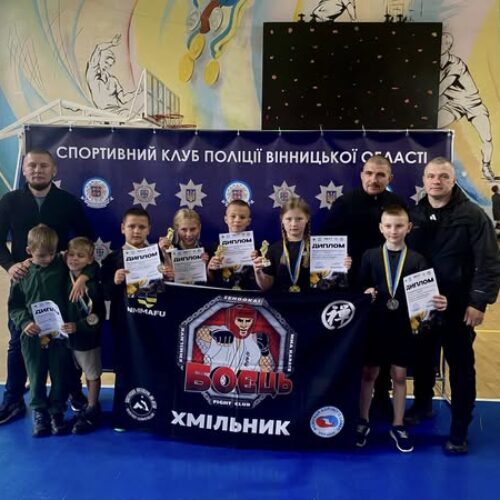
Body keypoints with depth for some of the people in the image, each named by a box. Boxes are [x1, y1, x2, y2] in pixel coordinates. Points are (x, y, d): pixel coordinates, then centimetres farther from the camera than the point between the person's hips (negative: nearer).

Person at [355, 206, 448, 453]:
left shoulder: (417, 260, -2)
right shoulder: (370, 256, -1)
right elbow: (360, 287, 0)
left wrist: (437, 303, -25)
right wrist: (366, 293, -20)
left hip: (403, 326, 0)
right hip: (375, 324, 0)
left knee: (399, 376, 11)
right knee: (369, 373, 11)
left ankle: (398, 426, 28)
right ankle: (363, 422, 28)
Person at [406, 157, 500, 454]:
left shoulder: (472, 215, -9)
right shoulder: (415, 215, 6)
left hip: (457, 306, -4)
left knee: (461, 365, 5)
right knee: (423, 358, 18)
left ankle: (460, 429, 17)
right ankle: (422, 405, 40)